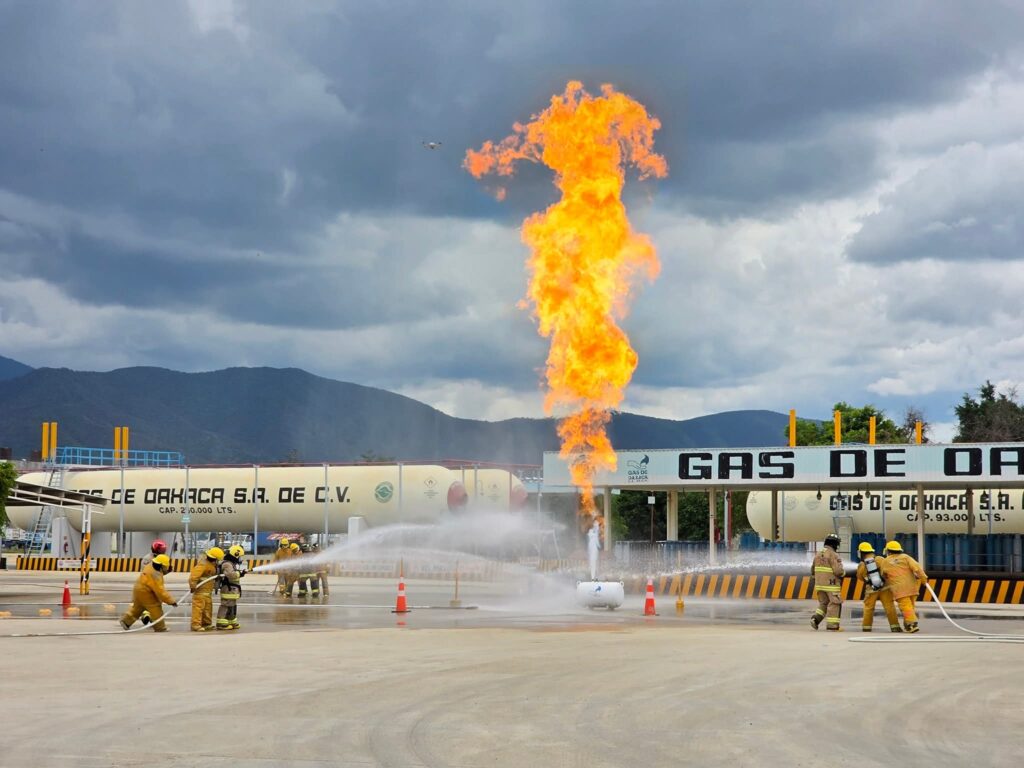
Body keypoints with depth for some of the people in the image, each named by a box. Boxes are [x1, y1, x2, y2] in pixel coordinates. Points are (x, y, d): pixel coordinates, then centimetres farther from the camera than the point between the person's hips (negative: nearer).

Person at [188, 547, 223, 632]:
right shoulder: (203, 564, -21)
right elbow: (194, 575, -30)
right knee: (198, 607, -10)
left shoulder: (212, 565, 11)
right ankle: (196, 625, -10)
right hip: (200, 590, -10)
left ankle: (206, 623, 26)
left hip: (208, 590, 10)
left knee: (208, 607, 16)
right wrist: (192, 586, -35)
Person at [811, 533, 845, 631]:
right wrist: (842, 574, 2)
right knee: (834, 604, 1)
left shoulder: (818, 554, 9)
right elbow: (838, 571, -20)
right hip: (831, 584, -7)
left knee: (823, 603, 19)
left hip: (819, 584, 7)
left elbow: (813, 571, 16)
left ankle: (815, 619, 0)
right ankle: (832, 626, -1)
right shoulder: (834, 555, -14)